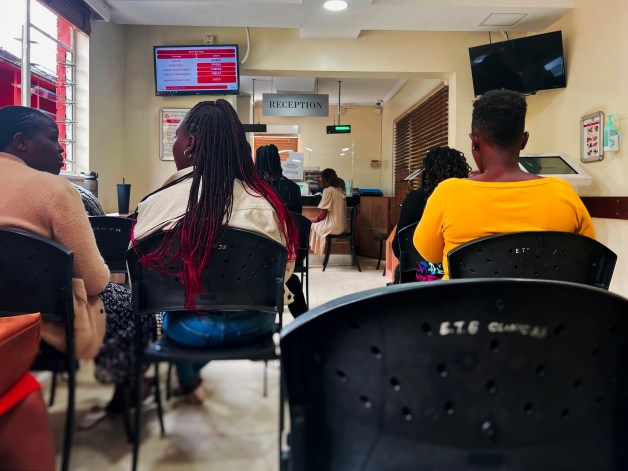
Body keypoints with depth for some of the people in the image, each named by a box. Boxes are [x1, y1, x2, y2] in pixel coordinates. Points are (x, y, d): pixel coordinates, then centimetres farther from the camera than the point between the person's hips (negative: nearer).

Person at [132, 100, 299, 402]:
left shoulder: (161, 201, -17)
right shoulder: (263, 201, -11)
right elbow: (285, 266, -1)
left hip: (191, 328, -1)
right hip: (253, 325, 2)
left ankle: (188, 381, 50)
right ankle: (192, 375, 49)